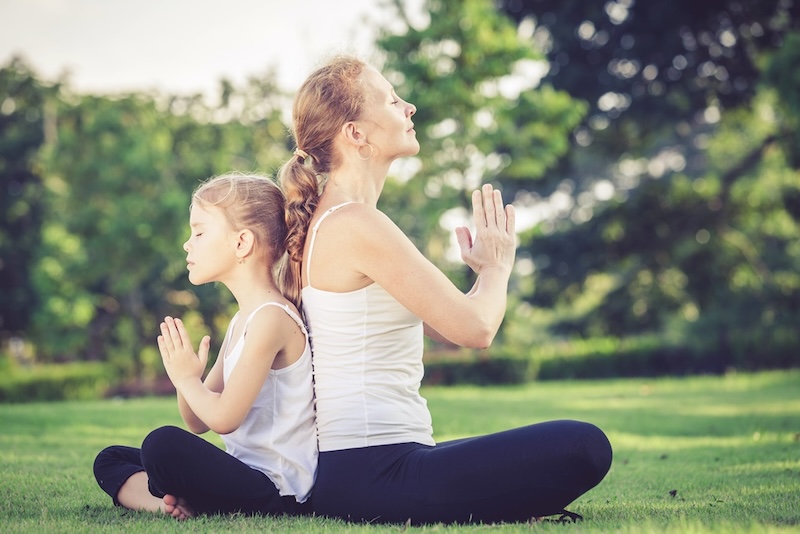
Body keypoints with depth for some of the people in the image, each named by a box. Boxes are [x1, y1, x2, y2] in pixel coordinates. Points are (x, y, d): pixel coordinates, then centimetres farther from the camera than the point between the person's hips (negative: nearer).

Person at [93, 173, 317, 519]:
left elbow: (224, 418, -22)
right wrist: (185, 376, -5)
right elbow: (198, 422, 14)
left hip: (276, 491, -10)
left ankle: (180, 503, -4)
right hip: (246, 473, 10)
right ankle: (172, 502, -12)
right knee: (110, 461, 15)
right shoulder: (241, 321, 14)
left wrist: (187, 378, -4)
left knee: (164, 444, -34)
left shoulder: (271, 317, -16)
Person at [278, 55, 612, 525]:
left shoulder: (328, 221, 15)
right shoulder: (356, 223, -16)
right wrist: (497, 267, 2)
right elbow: (475, 328, -16)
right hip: (375, 476, -10)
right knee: (582, 448, -19)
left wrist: (485, 270, 8)